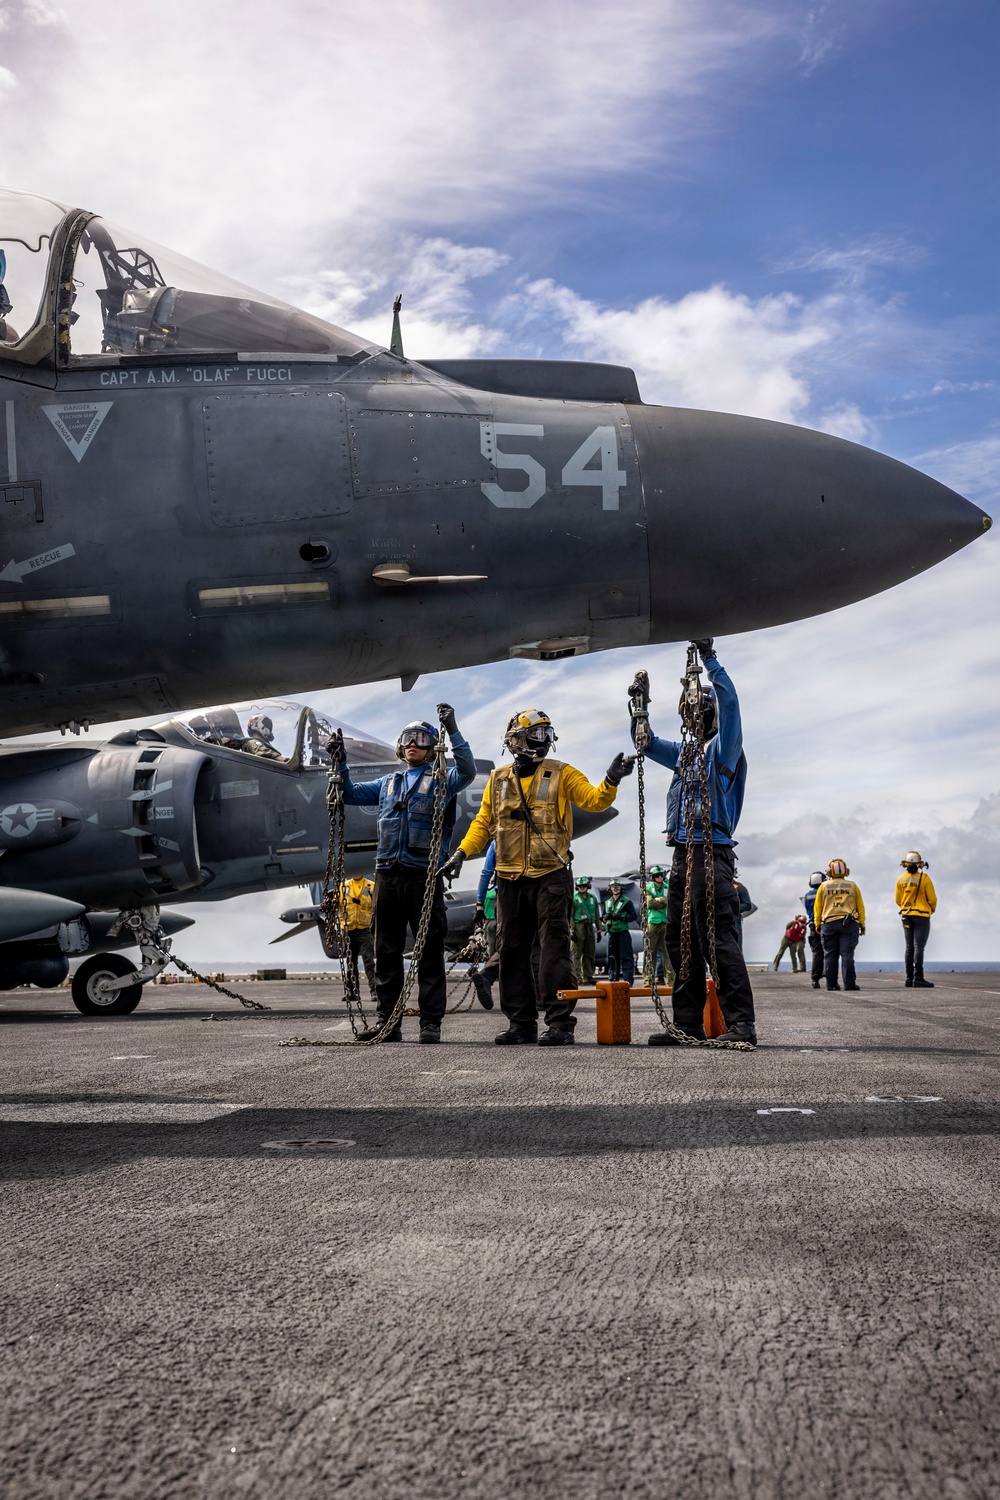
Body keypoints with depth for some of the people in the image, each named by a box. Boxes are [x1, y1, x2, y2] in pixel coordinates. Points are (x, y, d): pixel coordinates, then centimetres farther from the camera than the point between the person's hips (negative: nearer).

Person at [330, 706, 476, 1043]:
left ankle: (431, 1023, 0)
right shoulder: (388, 783, 22)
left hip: (424, 875, -5)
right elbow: (351, 793, 27)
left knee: (429, 951, -3)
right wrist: (340, 763, 12)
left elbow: (467, 771, -12)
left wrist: (453, 731, -21)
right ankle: (388, 1021, 11)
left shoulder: (440, 781, 7)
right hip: (387, 874, 5)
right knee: (386, 951, 6)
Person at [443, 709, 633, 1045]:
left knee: (554, 949, -7)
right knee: (512, 951, 7)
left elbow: (594, 800, -10)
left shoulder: (561, 774, 2)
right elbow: (483, 822, 16)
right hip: (510, 879, 4)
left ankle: (560, 1023, -4)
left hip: (550, 877, -4)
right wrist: (461, 852, 5)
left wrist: (611, 780, -29)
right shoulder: (498, 780, 11)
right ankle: (520, 1023, 15)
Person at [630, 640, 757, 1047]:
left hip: (711, 853, -9)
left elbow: (729, 702, -13)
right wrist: (639, 706, 21)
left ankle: (740, 1023, -15)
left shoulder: (723, 750, 1)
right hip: (682, 854, 9)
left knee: (719, 940, -14)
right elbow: (646, 743, 35)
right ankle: (688, 1022, 13)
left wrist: (710, 658, -14)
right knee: (680, 940, 8)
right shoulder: (684, 753, 23)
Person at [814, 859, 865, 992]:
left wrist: (817, 924, 13)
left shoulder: (824, 886, 7)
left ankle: (831, 984, 3)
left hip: (828, 924, 0)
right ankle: (849, 983, -10)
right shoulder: (852, 886, 8)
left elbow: (817, 907, 6)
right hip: (849, 923, 0)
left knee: (830, 955, 4)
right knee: (847, 954, -4)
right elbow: (860, 906, 8)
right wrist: (862, 923, 13)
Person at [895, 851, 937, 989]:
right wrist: (932, 909, 15)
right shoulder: (924, 878, -10)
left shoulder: (901, 880, 2)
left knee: (909, 947, 10)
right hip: (921, 916, -4)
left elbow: (898, 900, 9)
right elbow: (932, 898, -6)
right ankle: (918, 979, -14)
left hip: (906, 915, 4)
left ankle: (909, 979, 9)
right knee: (919, 947, -8)